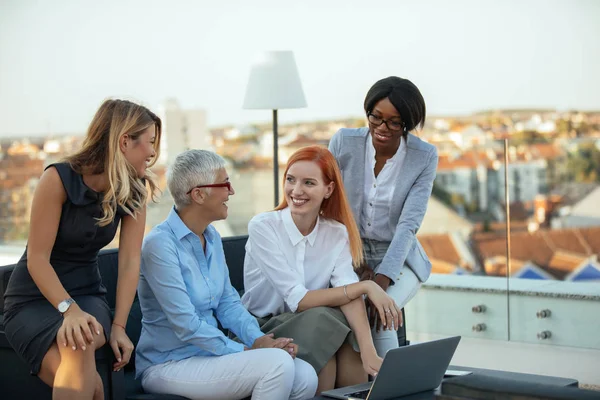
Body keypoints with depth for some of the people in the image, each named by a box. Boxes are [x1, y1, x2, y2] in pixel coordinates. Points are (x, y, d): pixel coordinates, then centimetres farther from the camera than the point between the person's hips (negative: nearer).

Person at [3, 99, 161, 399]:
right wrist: (68, 308, -31)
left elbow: (130, 262, -7)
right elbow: (37, 258, -18)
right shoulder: (59, 178, -17)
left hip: (87, 294, 3)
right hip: (33, 299, -3)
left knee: (80, 348, -34)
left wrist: (119, 326, -18)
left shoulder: (134, 191, -2)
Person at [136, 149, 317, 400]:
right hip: (168, 366, -8)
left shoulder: (212, 238, 8)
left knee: (305, 377, -11)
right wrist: (247, 350, -19)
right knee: (277, 364, -26)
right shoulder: (160, 244, -18)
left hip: (208, 352, 8)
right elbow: (186, 325, -22)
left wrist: (260, 340, -6)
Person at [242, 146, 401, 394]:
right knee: (321, 319, -30)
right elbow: (299, 300, -18)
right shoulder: (262, 227, -14)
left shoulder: (337, 233, -1)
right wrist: (366, 286, -18)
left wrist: (368, 350, -32)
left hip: (319, 325, 3)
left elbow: (349, 292, -17)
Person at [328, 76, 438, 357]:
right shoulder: (344, 142, -7)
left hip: (398, 258, -1)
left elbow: (408, 224, -15)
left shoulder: (424, 157, -9)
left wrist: (382, 279, -27)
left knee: (376, 314, -30)